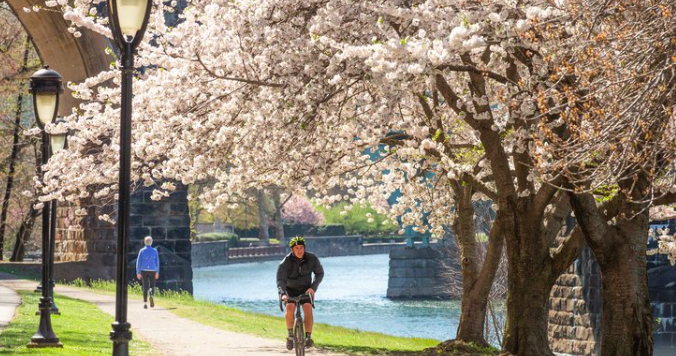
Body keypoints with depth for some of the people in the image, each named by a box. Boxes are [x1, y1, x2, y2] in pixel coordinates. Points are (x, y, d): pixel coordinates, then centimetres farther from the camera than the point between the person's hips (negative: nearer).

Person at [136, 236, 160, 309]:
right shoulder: (155, 251, 2)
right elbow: (157, 262, 5)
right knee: (152, 286, 10)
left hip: (144, 271, 0)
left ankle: (145, 303, -2)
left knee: (145, 287, 4)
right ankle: (152, 296, -21)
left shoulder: (142, 251, -1)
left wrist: (138, 272, 0)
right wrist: (157, 272, 13)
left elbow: (138, 262, -3)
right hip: (152, 270, 0)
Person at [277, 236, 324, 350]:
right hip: (291, 290, -1)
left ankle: (308, 336, -19)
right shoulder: (285, 262, -22)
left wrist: (313, 287, -18)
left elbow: (320, 273, -3)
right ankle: (290, 335, -13)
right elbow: (280, 280, -30)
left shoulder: (312, 259, -16)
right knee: (290, 308, -27)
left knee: (308, 308, -25)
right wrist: (282, 293, -48)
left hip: (306, 289, 1)